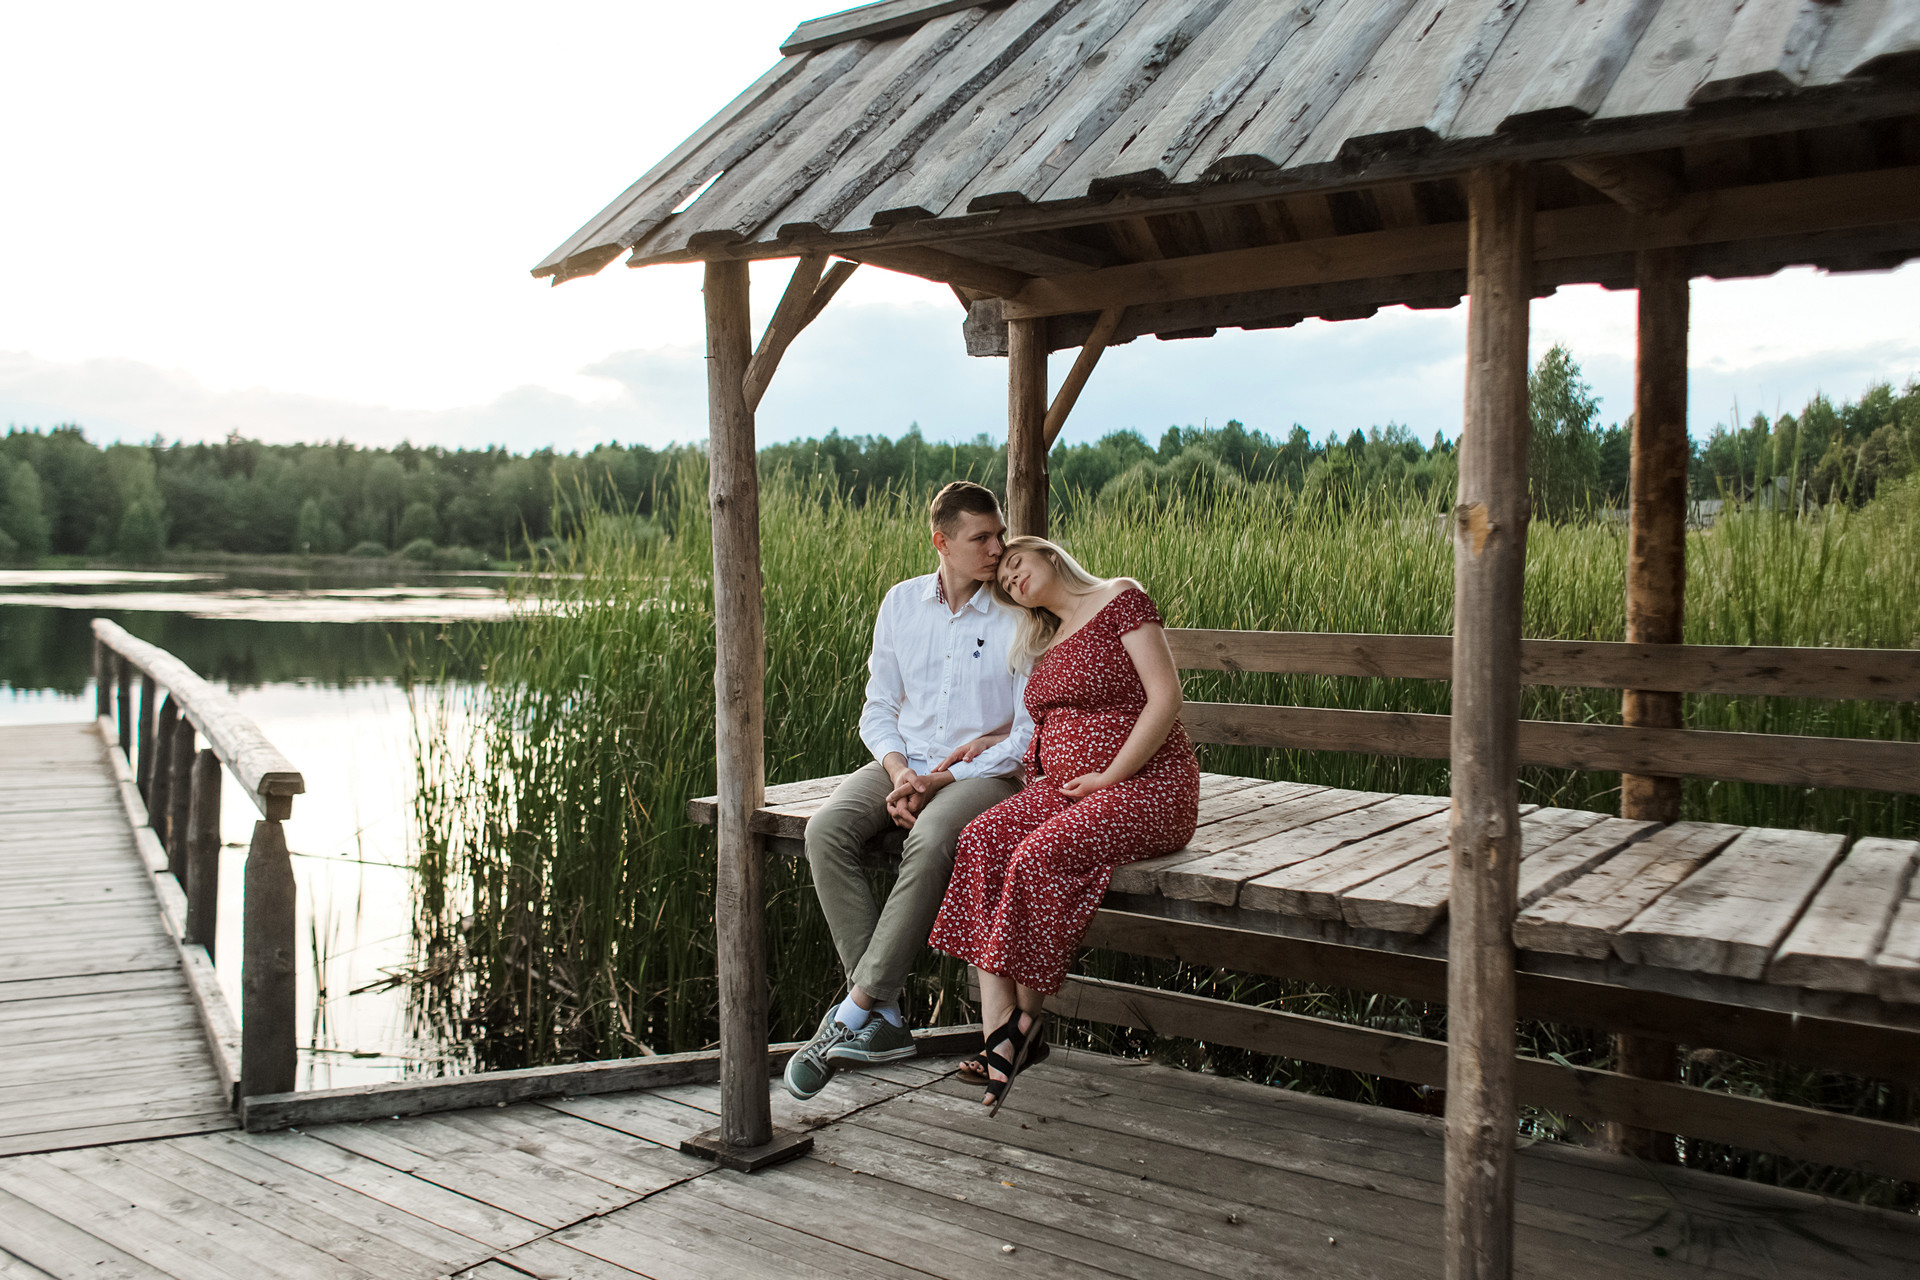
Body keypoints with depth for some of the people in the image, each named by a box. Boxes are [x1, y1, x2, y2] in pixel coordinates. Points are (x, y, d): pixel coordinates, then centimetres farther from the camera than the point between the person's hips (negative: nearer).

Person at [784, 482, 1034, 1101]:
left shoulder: (1017, 617, -5)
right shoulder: (901, 603, 7)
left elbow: (1029, 735, -7)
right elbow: (877, 709, 10)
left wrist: (939, 782, -14)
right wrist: (899, 771, -11)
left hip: (982, 771, -4)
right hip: (903, 762, 4)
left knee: (930, 842, -37)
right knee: (826, 831, -25)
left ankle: (853, 1013, -28)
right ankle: (884, 1020, -24)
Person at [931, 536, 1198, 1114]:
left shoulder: (1121, 598, -3)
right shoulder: (1045, 645, 21)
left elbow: (1165, 697, -12)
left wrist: (1108, 776, -15)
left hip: (1145, 787, -7)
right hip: (1063, 787, 7)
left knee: (1039, 855, -31)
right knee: (982, 838, -21)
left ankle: (1025, 1022, -15)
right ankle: (1000, 1036, -26)